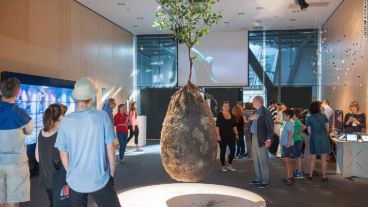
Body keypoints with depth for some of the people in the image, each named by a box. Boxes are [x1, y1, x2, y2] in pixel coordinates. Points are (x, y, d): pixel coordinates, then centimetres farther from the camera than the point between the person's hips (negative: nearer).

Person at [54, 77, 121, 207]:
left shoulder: (66, 121, -7)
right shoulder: (102, 117, -13)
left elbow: (63, 154, 1)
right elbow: (110, 149, -8)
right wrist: (112, 173, 6)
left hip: (75, 181, 3)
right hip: (100, 180, -2)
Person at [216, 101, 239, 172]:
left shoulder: (231, 115, 9)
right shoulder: (220, 115, -4)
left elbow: (234, 125, 15)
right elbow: (217, 126, -8)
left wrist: (236, 133, 9)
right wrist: (218, 135, -16)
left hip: (231, 136, 4)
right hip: (223, 136, -4)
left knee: (233, 150, 1)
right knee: (223, 151, 2)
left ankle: (229, 165, 19)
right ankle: (223, 166, 15)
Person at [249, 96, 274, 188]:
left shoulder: (265, 111, -12)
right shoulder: (256, 111, 13)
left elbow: (270, 126, -16)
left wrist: (269, 139, -21)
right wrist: (251, 119, -1)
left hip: (262, 139, -9)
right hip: (254, 137, 9)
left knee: (263, 160, -4)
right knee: (256, 160, 14)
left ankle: (265, 181, 4)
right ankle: (258, 179, 24)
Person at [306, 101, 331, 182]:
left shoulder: (309, 118, -2)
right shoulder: (324, 116, -1)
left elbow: (309, 131, 0)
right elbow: (327, 129, 3)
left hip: (314, 139, 1)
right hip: (324, 138, -1)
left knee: (313, 159, 11)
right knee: (324, 160, 4)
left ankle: (310, 175, 15)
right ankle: (324, 177, 7)